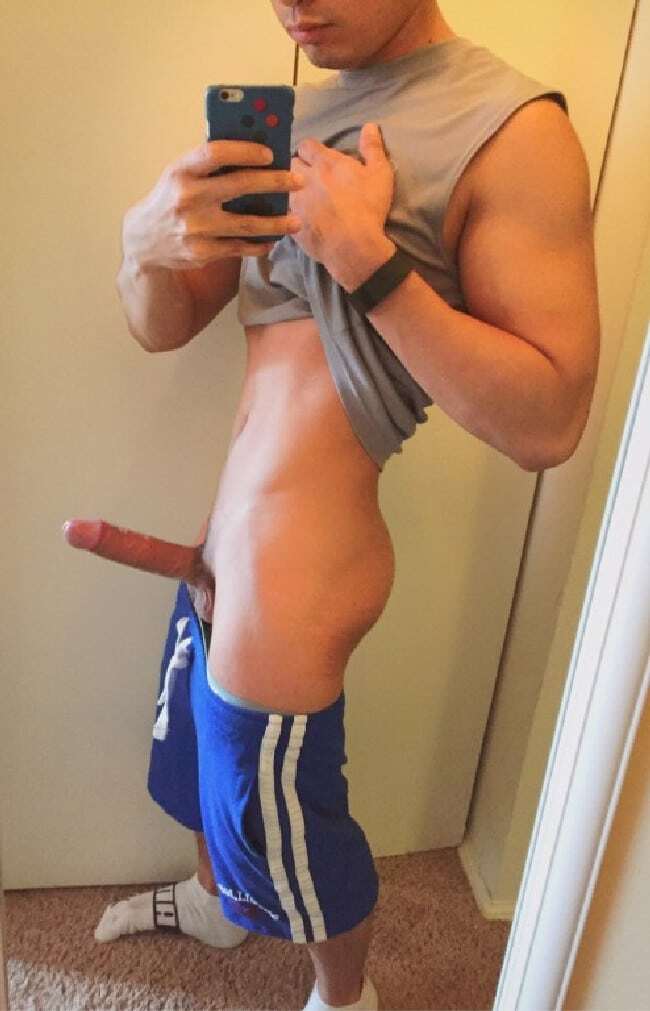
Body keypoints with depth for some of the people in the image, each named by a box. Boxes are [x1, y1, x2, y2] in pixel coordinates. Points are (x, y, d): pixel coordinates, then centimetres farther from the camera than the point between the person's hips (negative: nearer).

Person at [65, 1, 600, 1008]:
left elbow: (548, 424, -20)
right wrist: (149, 243, -13)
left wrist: (372, 262, -26)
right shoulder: (294, 119, 9)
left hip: (293, 573, -7)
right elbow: (163, 327, 8)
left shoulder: (513, 128, -14)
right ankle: (214, 901, 62)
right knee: (200, 750, 28)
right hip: (229, 548, 8)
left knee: (279, 823, 14)